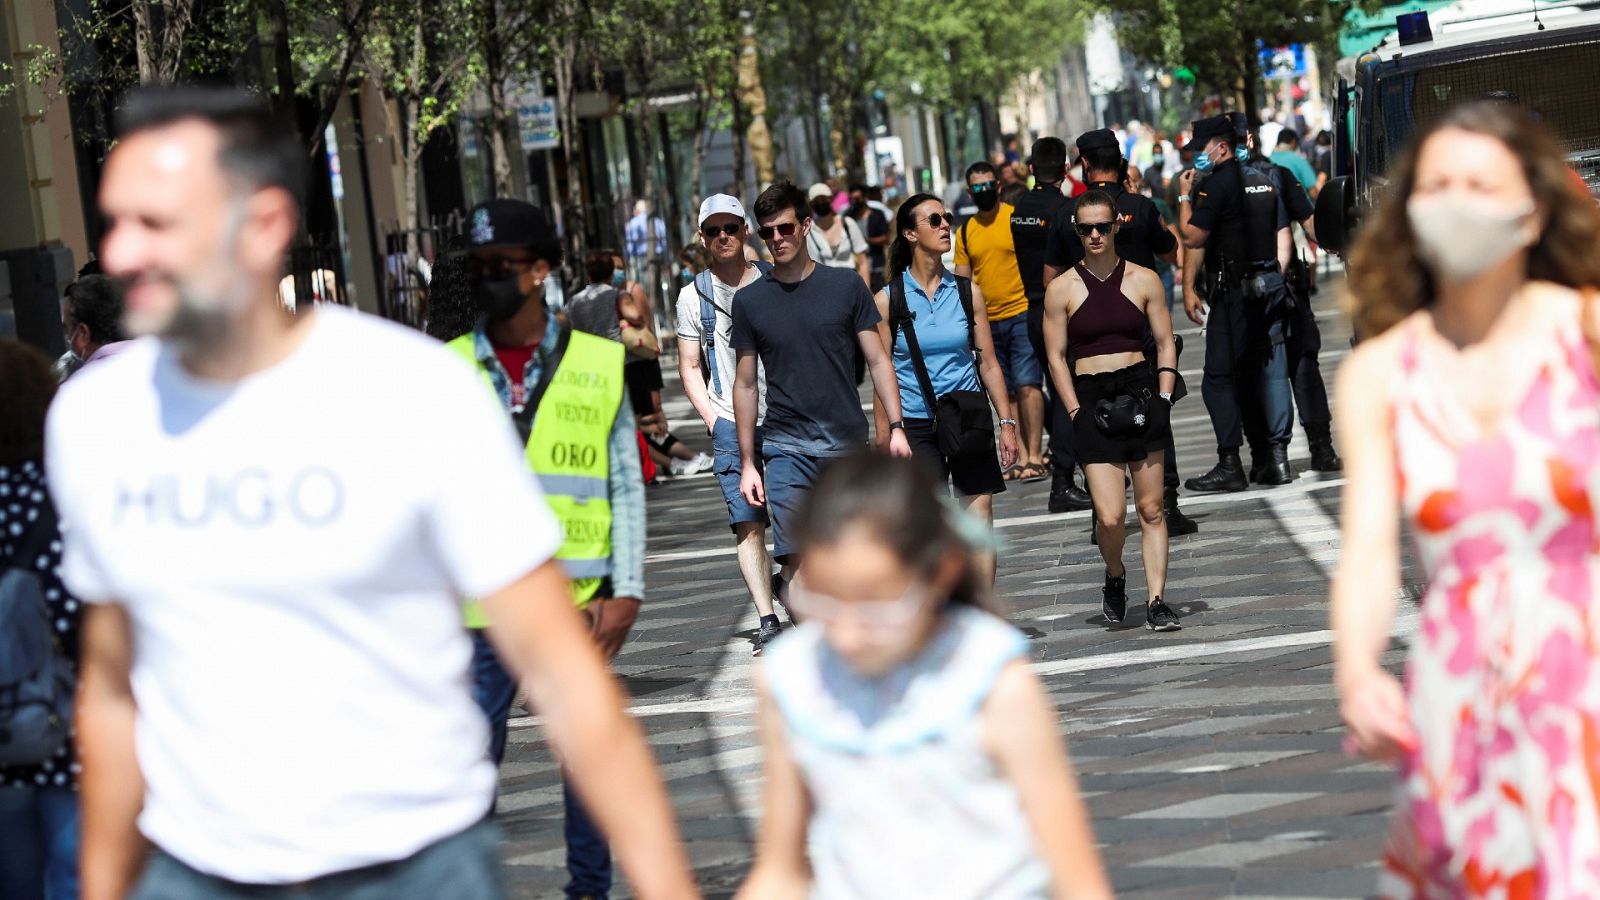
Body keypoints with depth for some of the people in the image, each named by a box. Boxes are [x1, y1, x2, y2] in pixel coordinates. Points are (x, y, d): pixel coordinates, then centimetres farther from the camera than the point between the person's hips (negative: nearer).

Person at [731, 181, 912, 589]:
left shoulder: (846, 286, 3)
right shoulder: (749, 300, 4)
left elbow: (878, 361, 5)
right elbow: (746, 384, 8)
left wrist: (896, 426, -5)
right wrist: (747, 463, 6)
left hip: (848, 446, 1)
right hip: (785, 446, -1)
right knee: (795, 560, -13)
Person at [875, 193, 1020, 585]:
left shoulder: (967, 291, 5)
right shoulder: (889, 299, -2)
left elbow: (988, 362, 9)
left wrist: (1006, 422, 4)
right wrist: (884, 440, -3)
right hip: (916, 425, -2)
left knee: (980, 522, 2)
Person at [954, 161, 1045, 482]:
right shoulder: (965, 232, 10)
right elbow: (962, 280, 13)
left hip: (1022, 314, -5)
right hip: (987, 322, 5)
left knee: (1027, 384, -10)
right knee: (1006, 392, 7)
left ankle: (1035, 456, -8)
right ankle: (1021, 456, 12)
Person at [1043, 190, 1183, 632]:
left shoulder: (1144, 280, 5)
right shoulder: (1062, 289, 2)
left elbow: (1165, 344, 9)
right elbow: (1056, 357, 3)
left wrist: (1163, 398, -3)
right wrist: (1077, 413, -5)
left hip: (1141, 391, 1)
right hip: (1092, 399, -1)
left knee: (1151, 509, 1)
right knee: (1110, 516, -9)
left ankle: (1156, 602, 8)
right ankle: (1115, 576, 20)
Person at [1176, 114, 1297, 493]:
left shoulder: (1216, 185, -10)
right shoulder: (1264, 181, 14)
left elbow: (1192, 237, -13)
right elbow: (1283, 235, 16)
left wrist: (1185, 198, -1)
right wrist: (1275, 279, 18)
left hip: (1233, 293, -7)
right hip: (1270, 286, 7)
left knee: (1220, 377, -3)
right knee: (1270, 372, 6)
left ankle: (1229, 464, -7)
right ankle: (1276, 458, 4)